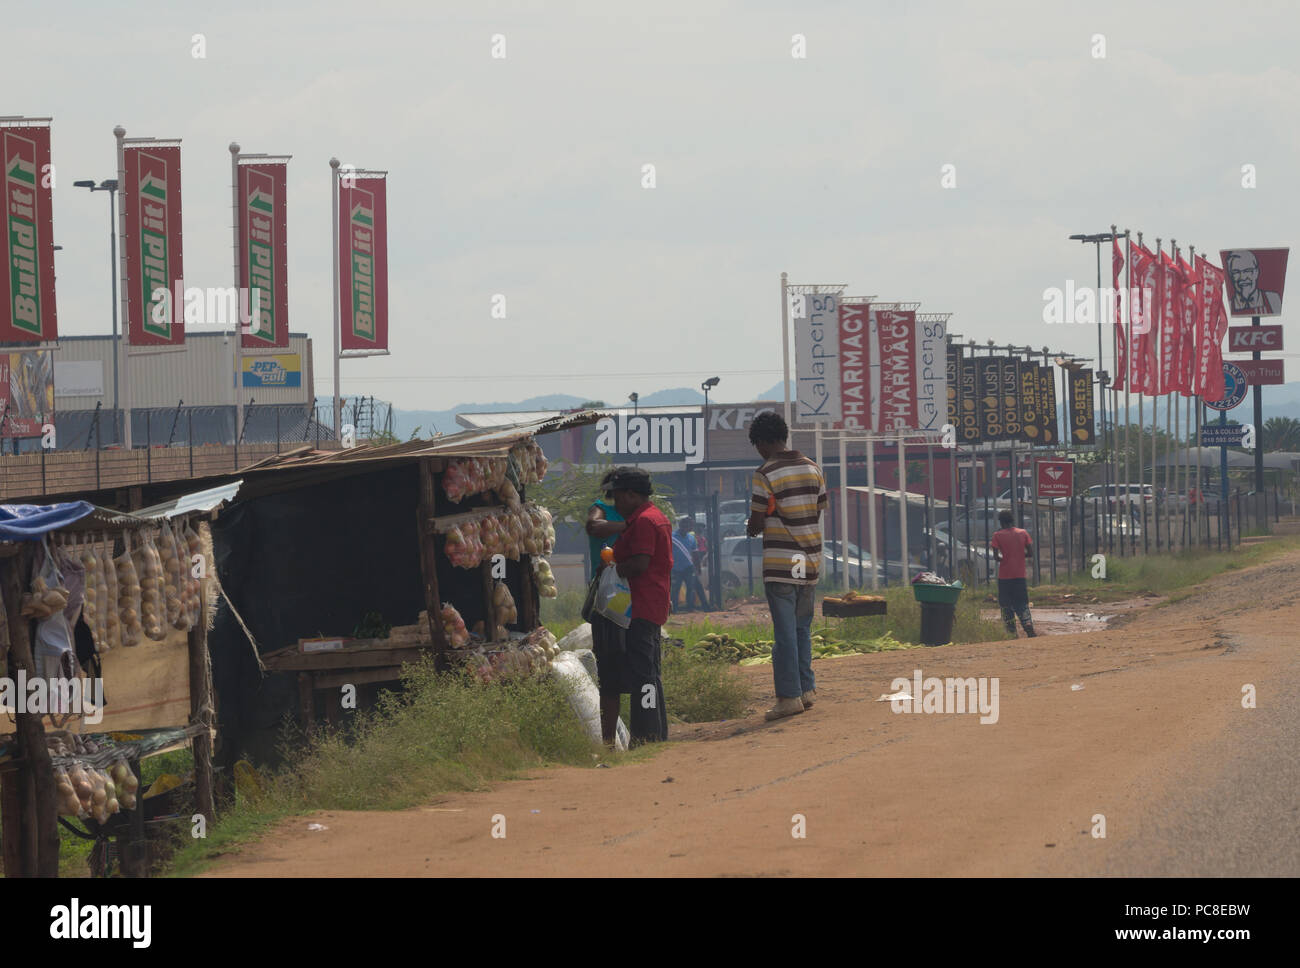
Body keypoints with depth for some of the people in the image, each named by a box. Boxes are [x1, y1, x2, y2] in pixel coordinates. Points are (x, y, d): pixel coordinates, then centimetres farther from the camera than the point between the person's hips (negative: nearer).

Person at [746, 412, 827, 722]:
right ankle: (807, 688, 16)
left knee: (784, 632, -4)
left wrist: (752, 529, 10)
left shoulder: (765, 474, -12)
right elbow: (820, 512, 12)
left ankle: (789, 696, -5)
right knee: (802, 628, 16)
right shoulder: (812, 469, 7)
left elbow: (756, 523, -12)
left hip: (780, 563, -6)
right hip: (810, 561, 6)